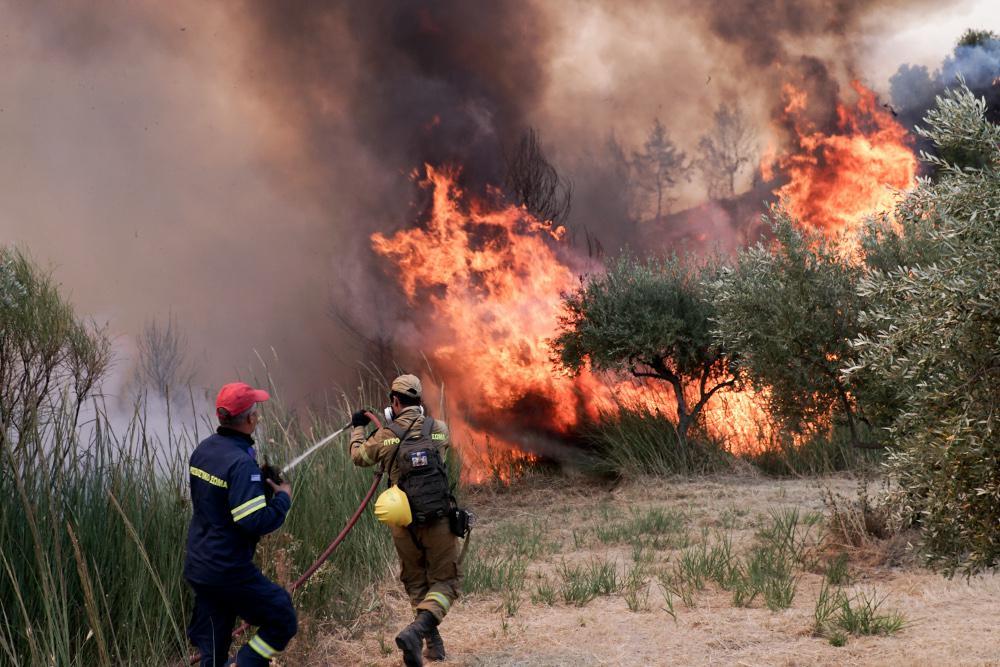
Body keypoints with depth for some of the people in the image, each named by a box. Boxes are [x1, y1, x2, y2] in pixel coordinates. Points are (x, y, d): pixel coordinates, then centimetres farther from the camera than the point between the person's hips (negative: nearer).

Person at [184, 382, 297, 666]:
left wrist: (260, 478, 12)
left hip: (198, 566, 9)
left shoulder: (203, 450, 6)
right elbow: (256, 523, -25)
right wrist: (283, 498, -8)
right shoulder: (240, 463, -21)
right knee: (283, 622, 5)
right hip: (230, 572, -9)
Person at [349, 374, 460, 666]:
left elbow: (359, 457, 17)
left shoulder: (386, 436, -3)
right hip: (439, 522, -1)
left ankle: (433, 642, 18)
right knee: (445, 583, 5)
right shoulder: (440, 429, -1)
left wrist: (358, 428, 34)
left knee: (415, 582, 20)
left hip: (404, 525, 1)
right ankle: (416, 631, -18)